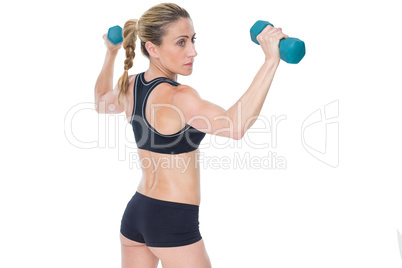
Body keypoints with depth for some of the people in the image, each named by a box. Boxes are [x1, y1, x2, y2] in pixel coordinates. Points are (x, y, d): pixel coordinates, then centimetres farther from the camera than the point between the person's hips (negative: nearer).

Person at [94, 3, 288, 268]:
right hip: (173, 222, -8)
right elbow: (236, 126, -39)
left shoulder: (129, 85, 2)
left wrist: (111, 53, 33)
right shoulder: (177, 97, -23)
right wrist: (271, 60, -40)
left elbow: (102, 102, 26)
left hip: (136, 210, 8)